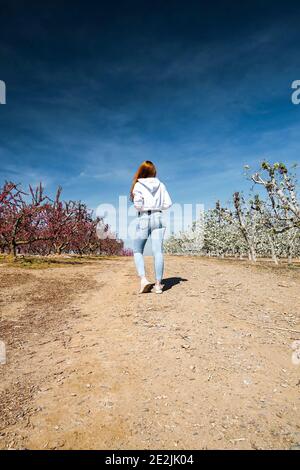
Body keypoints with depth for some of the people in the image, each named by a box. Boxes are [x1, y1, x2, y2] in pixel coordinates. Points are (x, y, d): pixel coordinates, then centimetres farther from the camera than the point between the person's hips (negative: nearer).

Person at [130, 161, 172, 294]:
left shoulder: (138, 185, -2)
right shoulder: (161, 185, 8)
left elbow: (137, 203, -15)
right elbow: (168, 203, 5)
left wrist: (143, 208, 6)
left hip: (143, 219, -3)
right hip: (158, 218, 3)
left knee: (137, 251, 10)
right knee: (158, 252, 1)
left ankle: (143, 279, -6)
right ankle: (158, 284, 3)